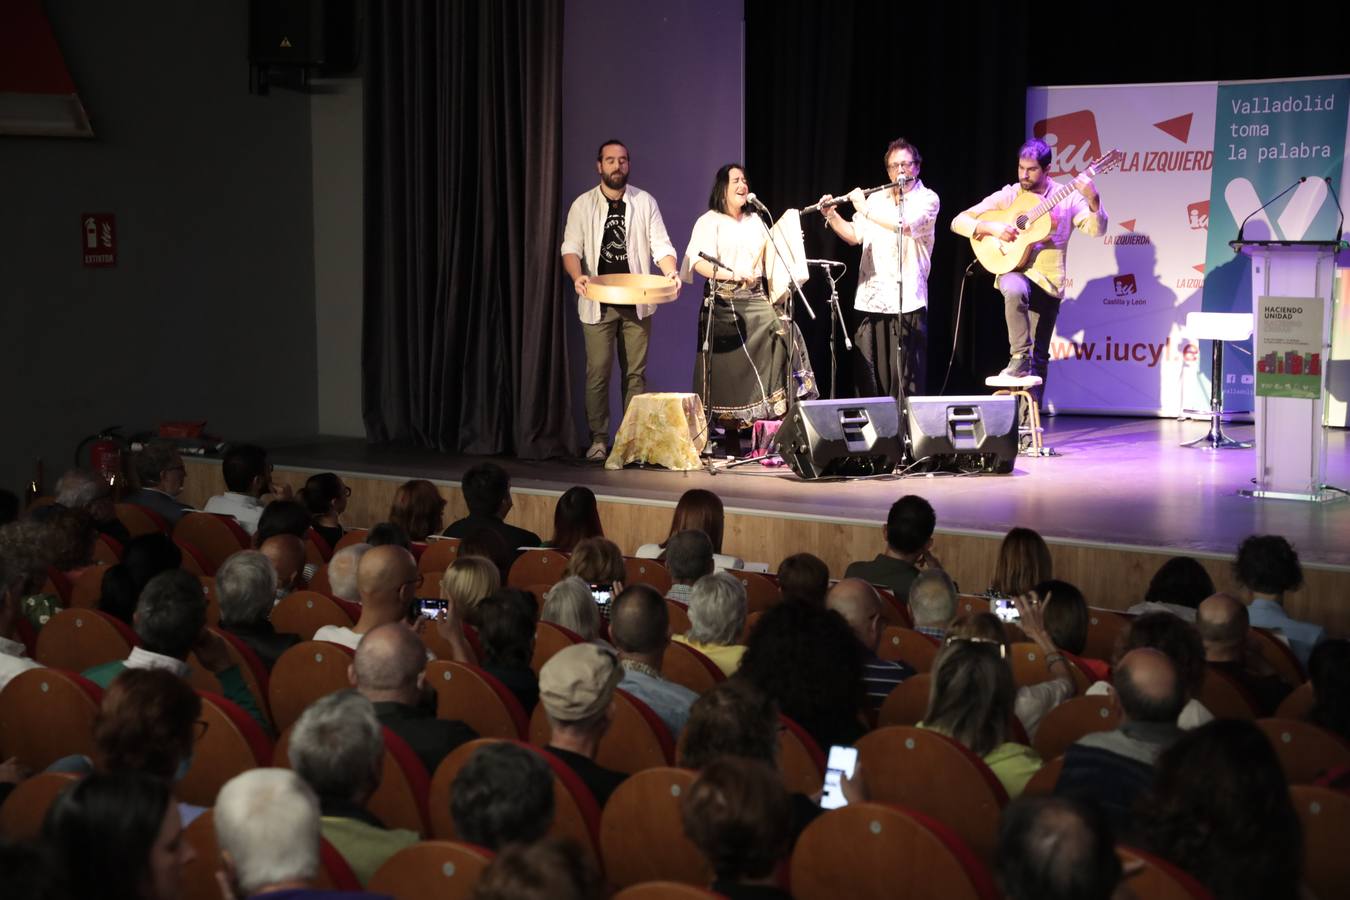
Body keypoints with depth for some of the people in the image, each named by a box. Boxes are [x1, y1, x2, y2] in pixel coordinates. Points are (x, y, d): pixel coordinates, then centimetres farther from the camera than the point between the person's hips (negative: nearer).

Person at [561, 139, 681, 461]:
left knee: (635, 373, 4)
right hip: (598, 303, -1)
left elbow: (661, 246, 5)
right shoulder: (583, 205, 3)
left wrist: (671, 272, -16)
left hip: (636, 302, 1)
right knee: (597, 372, -4)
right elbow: (571, 248, -2)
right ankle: (598, 439, 4)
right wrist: (577, 275, -22)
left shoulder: (645, 202, 7)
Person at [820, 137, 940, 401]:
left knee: (906, 379, -6)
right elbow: (854, 235, 19)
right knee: (869, 377, 6)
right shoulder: (876, 200, 16)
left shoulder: (927, 199, 0)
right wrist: (831, 215, 3)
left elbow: (905, 225, -18)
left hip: (907, 301, -5)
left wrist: (864, 209, -11)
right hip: (871, 299, 5)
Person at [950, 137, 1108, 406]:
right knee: (1014, 290, -38)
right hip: (1013, 271, -1)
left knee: (1039, 357, 3)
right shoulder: (1007, 196, 1)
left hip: (1048, 282, 1)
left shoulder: (1067, 198, 1)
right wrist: (991, 228, -18)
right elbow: (959, 222, 0)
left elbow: (1096, 230, -12)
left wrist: (1093, 200, -30)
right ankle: (1019, 357, -25)